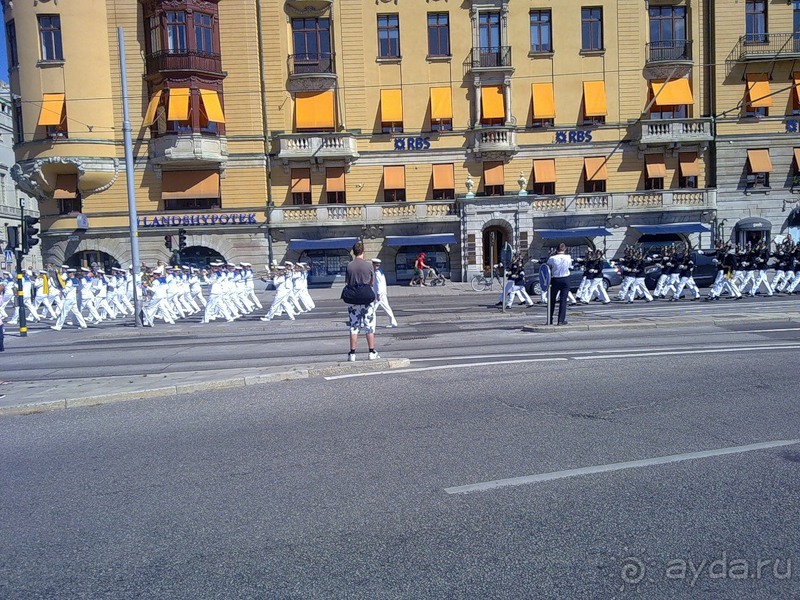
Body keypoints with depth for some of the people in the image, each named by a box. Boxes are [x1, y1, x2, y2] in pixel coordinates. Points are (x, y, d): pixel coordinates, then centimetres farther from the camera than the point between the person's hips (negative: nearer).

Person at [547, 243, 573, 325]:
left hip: (554, 280, 0)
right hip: (565, 280, 0)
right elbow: (570, 267, 6)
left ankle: (550, 319, 19)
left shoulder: (552, 258, -10)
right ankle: (561, 320, -2)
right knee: (563, 300, 2)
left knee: (552, 300, 13)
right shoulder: (568, 257, -7)